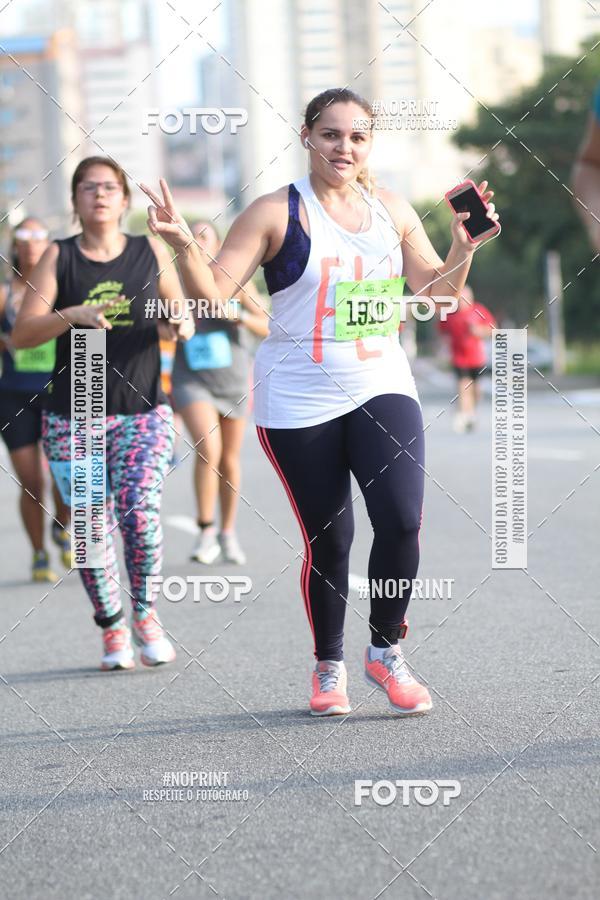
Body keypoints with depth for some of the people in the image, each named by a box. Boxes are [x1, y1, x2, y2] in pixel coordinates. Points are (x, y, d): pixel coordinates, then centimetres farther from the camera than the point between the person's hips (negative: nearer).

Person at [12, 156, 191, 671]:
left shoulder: (151, 252, 6)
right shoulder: (59, 257, 3)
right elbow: (22, 334, -5)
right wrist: (72, 315, -21)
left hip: (143, 411, 0)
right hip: (73, 417, 0)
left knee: (139, 514, -17)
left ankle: (145, 613, 5)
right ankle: (113, 630, 15)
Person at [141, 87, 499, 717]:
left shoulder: (393, 212, 8)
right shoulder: (276, 213, -4)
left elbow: (436, 290, 17)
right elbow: (213, 291, -8)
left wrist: (464, 244, 0)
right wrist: (182, 244, -25)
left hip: (381, 387, 3)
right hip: (297, 403, -3)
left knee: (401, 520, -14)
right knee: (327, 541, 2)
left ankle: (386, 652, 7)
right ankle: (328, 668, 23)